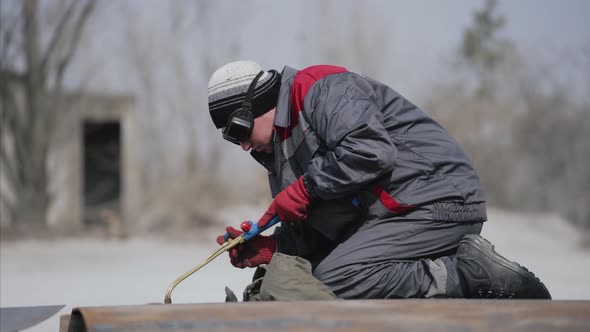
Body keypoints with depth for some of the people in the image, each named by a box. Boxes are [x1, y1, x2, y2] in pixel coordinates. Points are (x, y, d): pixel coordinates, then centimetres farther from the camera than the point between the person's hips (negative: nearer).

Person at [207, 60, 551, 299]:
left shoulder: (319, 86, -8)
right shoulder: (283, 152, 21)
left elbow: (371, 150, -24)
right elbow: (323, 232, 18)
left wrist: (305, 188, -14)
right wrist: (273, 247, 2)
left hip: (439, 201, -11)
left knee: (333, 279, -21)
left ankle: (474, 275, -18)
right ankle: (466, 265, 4)